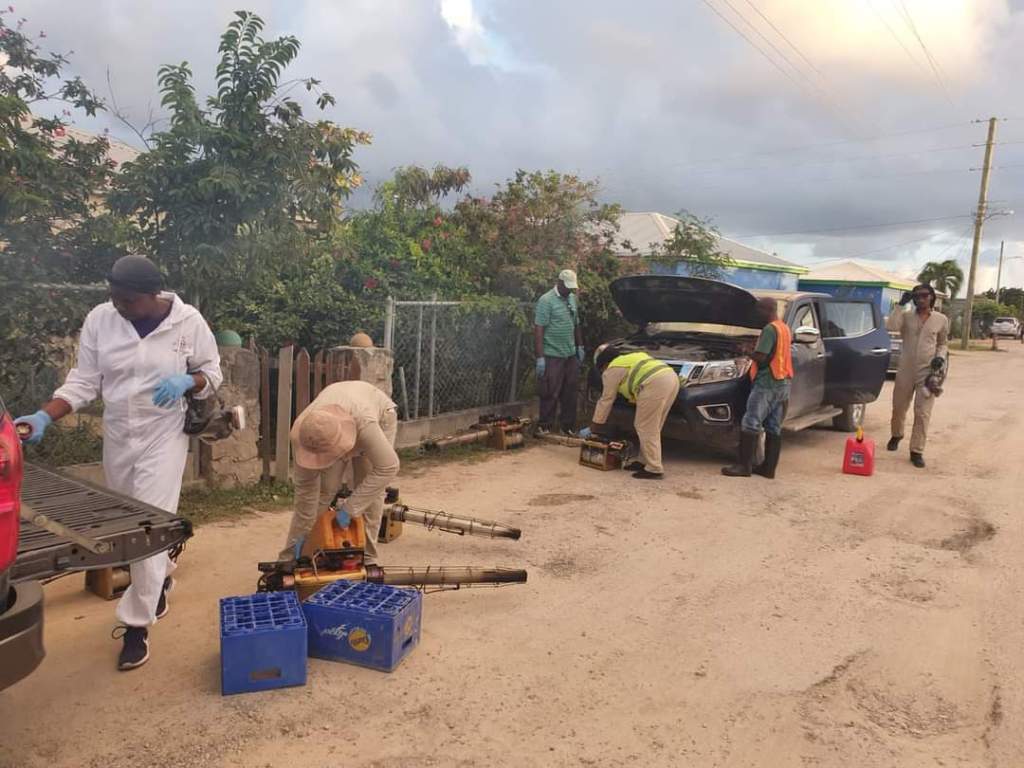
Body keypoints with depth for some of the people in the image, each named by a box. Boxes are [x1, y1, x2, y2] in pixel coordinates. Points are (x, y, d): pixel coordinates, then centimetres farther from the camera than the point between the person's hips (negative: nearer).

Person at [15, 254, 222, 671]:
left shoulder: (188, 321, -11)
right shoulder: (98, 320, -5)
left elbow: (212, 373, 0)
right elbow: (83, 383, -1)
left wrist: (186, 381, -22)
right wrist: (43, 417, -15)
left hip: (164, 436, -4)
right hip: (117, 437, 4)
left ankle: (137, 624, 5)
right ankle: (161, 579, 45)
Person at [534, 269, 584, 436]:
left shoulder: (572, 299, 12)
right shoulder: (546, 301, -12)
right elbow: (538, 330, -15)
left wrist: (580, 346, 19)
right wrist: (540, 357, -19)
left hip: (571, 355, 7)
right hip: (552, 357, -7)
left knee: (570, 393, 11)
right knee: (550, 394, -2)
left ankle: (568, 426, 21)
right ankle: (544, 427, 8)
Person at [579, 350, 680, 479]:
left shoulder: (612, 371, 12)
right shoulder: (633, 358, 35)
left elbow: (605, 401, 15)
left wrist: (592, 428, 22)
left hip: (655, 383, -9)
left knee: (646, 429, -1)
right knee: (651, 428, 18)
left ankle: (654, 469, 0)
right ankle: (645, 461, 25)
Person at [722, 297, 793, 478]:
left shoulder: (770, 329, -12)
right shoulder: (785, 328, 17)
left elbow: (760, 357, -19)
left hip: (767, 383, -9)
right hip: (783, 383, 9)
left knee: (751, 424, -7)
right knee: (774, 428, 9)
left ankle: (744, 466, -8)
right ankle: (769, 468, 13)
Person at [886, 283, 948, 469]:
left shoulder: (941, 320, 4)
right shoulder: (906, 316, 3)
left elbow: (943, 343, 15)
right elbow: (890, 326, -17)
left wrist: (941, 356, -5)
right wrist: (901, 304, -17)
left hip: (928, 372, -1)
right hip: (906, 371, 1)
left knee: (922, 414, -4)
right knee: (898, 408, 14)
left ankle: (917, 451, 3)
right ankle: (896, 435, 42)